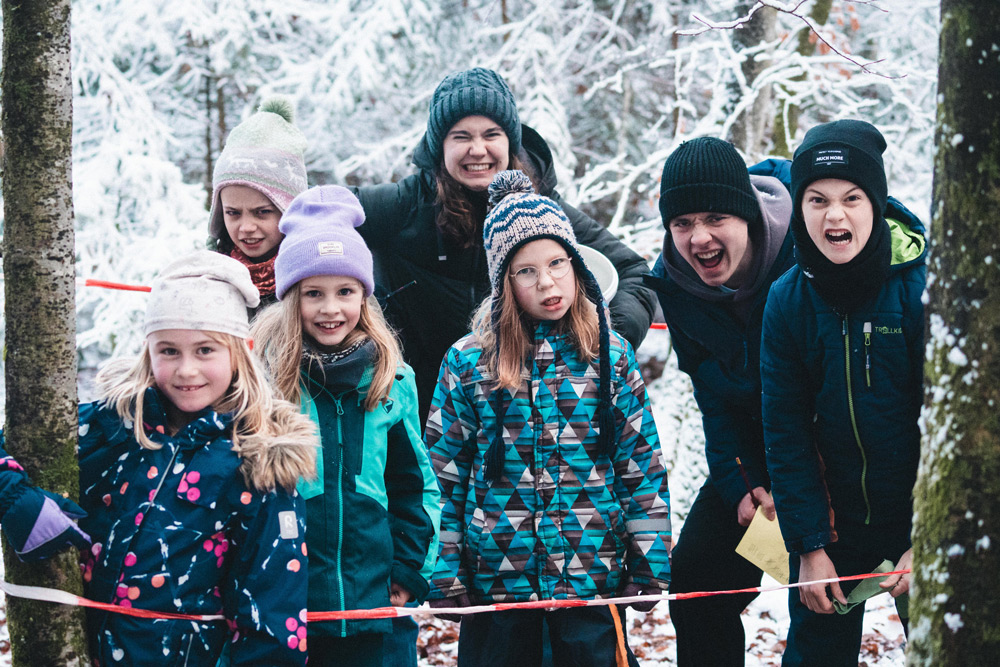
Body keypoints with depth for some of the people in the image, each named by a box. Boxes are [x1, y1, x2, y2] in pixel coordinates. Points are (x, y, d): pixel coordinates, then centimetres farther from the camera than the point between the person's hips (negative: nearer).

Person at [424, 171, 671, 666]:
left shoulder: (611, 358, 2)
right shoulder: (467, 364, -1)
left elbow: (643, 469, 5)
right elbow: (443, 474, 2)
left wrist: (651, 566, 2)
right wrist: (445, 578, -1)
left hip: (593, 582, 0)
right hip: (495, 583, 0)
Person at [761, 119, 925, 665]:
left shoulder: (922, 288, -16)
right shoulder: (787, 301, -7)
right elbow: (786, 433, -2)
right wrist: (808, 546, -6)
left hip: (921, 517, -2)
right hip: (834, 516, 2)